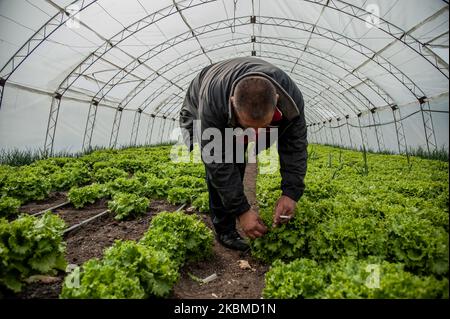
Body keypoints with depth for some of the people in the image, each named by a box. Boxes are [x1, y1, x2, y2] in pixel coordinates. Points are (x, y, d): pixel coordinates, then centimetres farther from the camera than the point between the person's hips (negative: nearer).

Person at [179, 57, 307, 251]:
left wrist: (291, 192, -35)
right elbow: (217, 162, -40)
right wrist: (242, 210, -39)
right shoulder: (213, 100, -46)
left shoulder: (291, 95, -36)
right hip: (199, 115, -3)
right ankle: (225, 231, -9)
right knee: (220, 167, -24)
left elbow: (294, 147, -24)